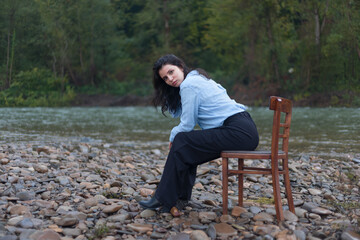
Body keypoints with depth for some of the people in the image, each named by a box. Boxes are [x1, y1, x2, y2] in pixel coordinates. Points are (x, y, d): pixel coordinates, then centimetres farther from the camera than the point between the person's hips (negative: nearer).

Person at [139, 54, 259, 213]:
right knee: (188, 148, 17)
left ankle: (164, 200, 1)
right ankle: (181, 195, 23)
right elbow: (176, 112, 27)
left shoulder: (189, 85, -8)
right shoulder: (198, 78, 21)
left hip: (239, 133, -10)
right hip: (245, 129, 10)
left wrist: (173, 136, 11)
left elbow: (187, 125, -7)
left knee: (181, 142, -5)